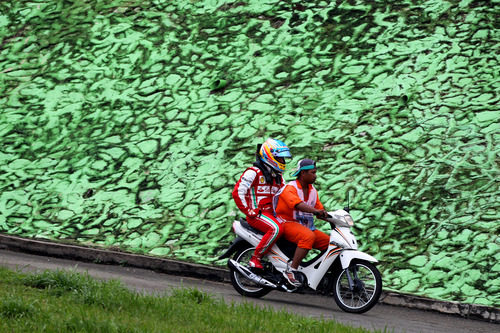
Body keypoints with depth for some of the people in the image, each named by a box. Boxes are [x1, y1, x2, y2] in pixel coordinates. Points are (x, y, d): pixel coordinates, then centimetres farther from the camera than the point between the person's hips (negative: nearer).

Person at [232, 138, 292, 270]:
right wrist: (249, 212, -15)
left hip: (272, 213, 9)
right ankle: (255, 258, -27)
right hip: (257, 213, -9)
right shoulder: (254, 172, -8)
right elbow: (237, 192, -13)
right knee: (276, 229, -34)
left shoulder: (278, 177, 19)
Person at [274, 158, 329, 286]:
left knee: (329, 242, -4)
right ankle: (291, 271, -38)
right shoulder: (290, 188, -13)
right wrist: (315, 211, -47)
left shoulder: (312, 190, 15)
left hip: (306, 226, 8)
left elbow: (320, 210, 17)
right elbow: (297, 204, -33)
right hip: (287, 223, -8)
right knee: (308, 237, -37)